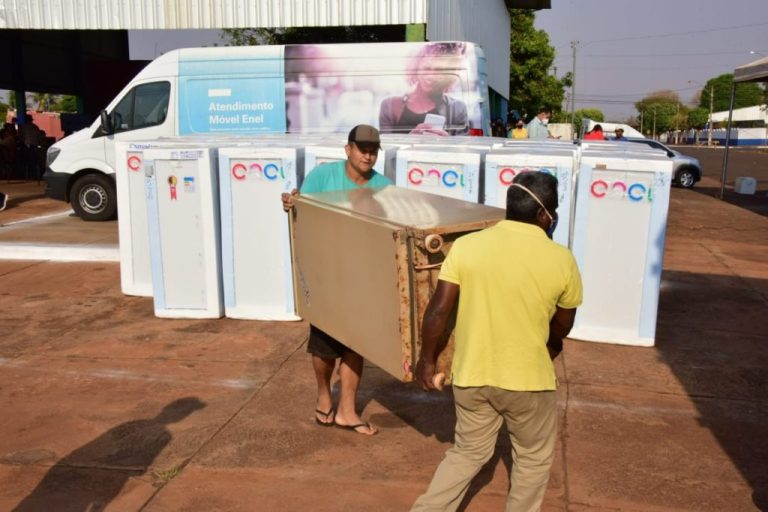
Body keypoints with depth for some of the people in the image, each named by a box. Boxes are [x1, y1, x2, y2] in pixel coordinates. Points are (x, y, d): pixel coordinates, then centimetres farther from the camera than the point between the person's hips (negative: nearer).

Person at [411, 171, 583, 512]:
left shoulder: (465, 245, -8)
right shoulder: (561, 260, -9)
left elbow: (438, 311, -8)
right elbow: (562, 327, 4)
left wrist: (427, 360, 6)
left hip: (471, 374, 3)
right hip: (528, 379, -2)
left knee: (468, 452, 22)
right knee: (533, 458, 22)